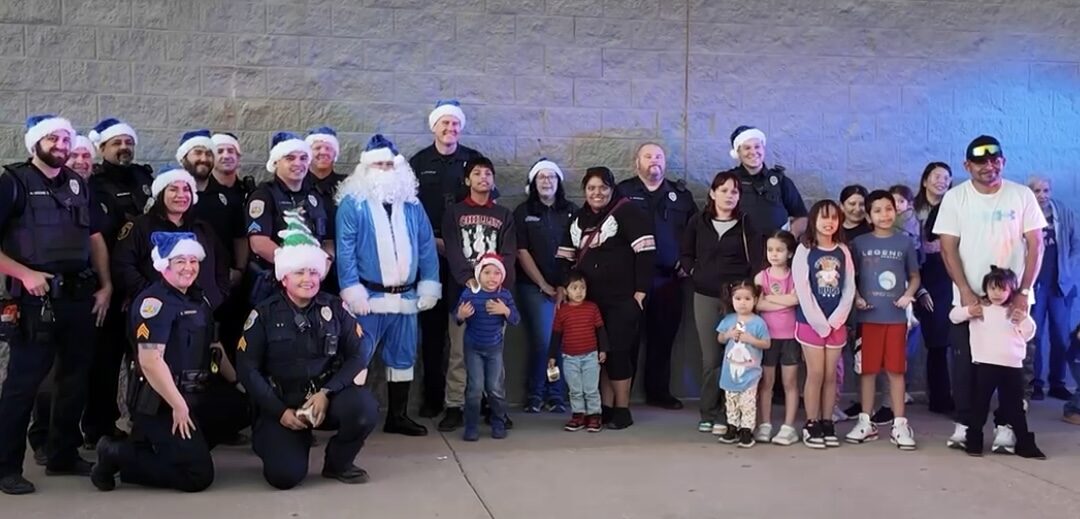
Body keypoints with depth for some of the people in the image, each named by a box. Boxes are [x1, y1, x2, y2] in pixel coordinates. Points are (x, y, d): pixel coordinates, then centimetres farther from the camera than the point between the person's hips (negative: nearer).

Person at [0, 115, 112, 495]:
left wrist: (105, 284, 9)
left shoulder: (77, 184, 13)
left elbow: (95, 236, 18)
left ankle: (63, 456, 25)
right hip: (36, 297, -6)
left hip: (79, 296, 6)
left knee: (75, 377, 12)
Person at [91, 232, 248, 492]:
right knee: (198, 475, -10)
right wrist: (178, 405, -22)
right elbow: (150, 361, -23)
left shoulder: (197, 299, 13)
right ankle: (119, 455, 3)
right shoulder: (154, 301, -16)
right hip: (161, 402, -9)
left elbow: (213, 347, 21)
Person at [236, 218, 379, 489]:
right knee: (285, 475, -20)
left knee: (365, 407, -31)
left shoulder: (334, 308, 3)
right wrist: (280, 411, -10)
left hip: (326, 396, 1)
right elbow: (247, 367, -3)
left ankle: (337, 463, 0)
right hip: (280, 405, -1)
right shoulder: (264, 313, 0)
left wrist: (326, 393, -15)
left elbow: (359, 354, -1)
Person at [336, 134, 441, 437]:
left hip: (405, 296, 5)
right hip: (368, 295, -5)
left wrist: (429, 284, 3)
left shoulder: (412, 205, 13)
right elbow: (345, 249, -9)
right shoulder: (353, 203, -2)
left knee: (403, 357, 11)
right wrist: (351, 288, -16)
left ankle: (398, 416, 21)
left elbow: (427, 247, 11)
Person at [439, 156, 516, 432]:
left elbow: (509, 254, 4)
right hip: (463, 289, -1)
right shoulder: (454, 213, 10)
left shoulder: (504, 215, 15)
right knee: (459, 352, -3)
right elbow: (453, 252, -3)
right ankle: (454, 407, 1)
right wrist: (468, 279, -18)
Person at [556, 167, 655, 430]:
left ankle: (622, 410, 7)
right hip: (591, 299, 6)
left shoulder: (626, 211, -8)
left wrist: (641, 290, -15)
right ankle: (605, 407, 17)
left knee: (617, 352, -4)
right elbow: (566, 255, 20)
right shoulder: (578, 218, 14)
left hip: (623, 299, -6)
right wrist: (562, 286, 7)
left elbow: (645, 252, -13)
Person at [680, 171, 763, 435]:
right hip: (705, 296, 2)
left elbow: (758, 259, -2)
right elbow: (685, 255, 16)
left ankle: (726, 415, 2)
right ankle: (708, 413, 12)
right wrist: (695, 273, 2)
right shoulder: (698, 222, 6)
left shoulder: (746, 224, 1)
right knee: (710, 357, 4)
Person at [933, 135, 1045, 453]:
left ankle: (1004, 427, 11)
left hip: (1012, 296, 0)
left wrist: (1024, 292, -11)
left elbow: (1035, 246, -1)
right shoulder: (955, 198, -2)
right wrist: (966, 292, -13)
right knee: (964, 364, 3)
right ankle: (964, 424, 14)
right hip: (967, 297, 0)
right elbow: (948, 249, -4)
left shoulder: (1022, 195, -1)